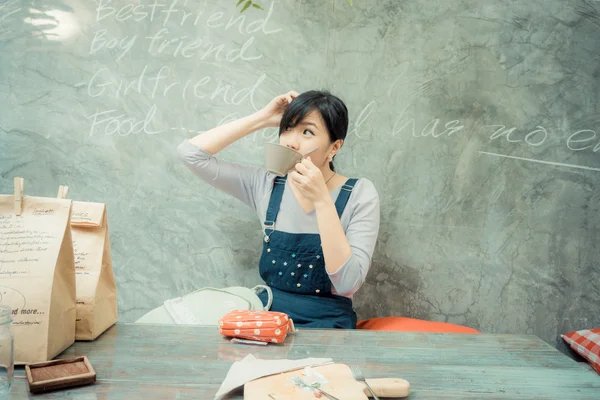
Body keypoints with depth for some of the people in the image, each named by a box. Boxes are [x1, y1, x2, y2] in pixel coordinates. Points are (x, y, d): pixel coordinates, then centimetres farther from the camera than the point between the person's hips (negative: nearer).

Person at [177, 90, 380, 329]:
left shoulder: (359, 194, -9)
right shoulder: (266, 185, 0)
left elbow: (348, 284, -19)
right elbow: (190, 153, -3)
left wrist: (322, 200, -25)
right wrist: (263, 119, -7)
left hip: (325, 322, -3)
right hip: (267, 311, 3)